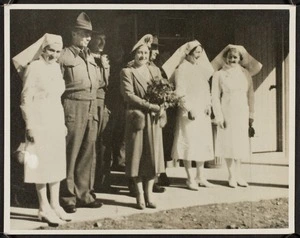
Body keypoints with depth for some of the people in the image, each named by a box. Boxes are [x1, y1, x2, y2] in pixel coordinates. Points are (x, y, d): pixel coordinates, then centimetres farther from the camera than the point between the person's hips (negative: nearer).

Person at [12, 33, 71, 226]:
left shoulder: (56, 67, 11)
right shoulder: (34, 67, -10)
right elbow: (26, 99, -11)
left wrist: (63, 123, 13)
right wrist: (30, 126, -15)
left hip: (56, 121, 7)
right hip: (40, 121, -7)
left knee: (57, 163, 10)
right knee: (41, 164, -1)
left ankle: (55, 205, 20)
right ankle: (44, 208, 7)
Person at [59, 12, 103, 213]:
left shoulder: (90, 57, 16)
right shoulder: (65, 56, -5)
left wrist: (96, 106, 14)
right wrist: (61, 109, -8)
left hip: (92, 109, 7)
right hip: (74, 108, -7)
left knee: (88, 154, 9)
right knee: (70, 154, -2)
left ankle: (84, 194, 18)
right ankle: (68, 197, 5)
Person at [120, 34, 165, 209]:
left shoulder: (155, 70, 15)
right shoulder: (127, 72, 1)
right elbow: (128, 95, -11)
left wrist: (161, 107, -9)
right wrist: (149, 105, -18)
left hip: (154, 118, 4)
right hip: (137, 117, -4)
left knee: (154, 154, 3)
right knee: (137, 154, 1)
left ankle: (149, 193, 13)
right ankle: (140, 194, 10)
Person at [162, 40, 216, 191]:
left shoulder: (202, 68, 15)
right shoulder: (182, 68, -6)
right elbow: (180, 91, -11)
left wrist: (208, 105, 8)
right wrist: (189, 108, -17)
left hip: (202, 111, 7)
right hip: (188, 111, -7)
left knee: (203, 143, 8)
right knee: (189, 143, -6)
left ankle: (200, 177, 15)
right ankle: (190, 178, -1)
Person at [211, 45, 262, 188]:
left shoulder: (245, 73, 8)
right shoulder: (219, 75, -1)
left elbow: (250, 94, 11)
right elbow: (215, 97, -2)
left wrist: (251, 114, 8)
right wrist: (219, 116, -8)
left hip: (242, 112, 3)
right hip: (227, 112, -3)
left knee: (241, 143, 5)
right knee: (228, 143, -1)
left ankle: (238, 175, 15)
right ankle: (232, 176, 9)